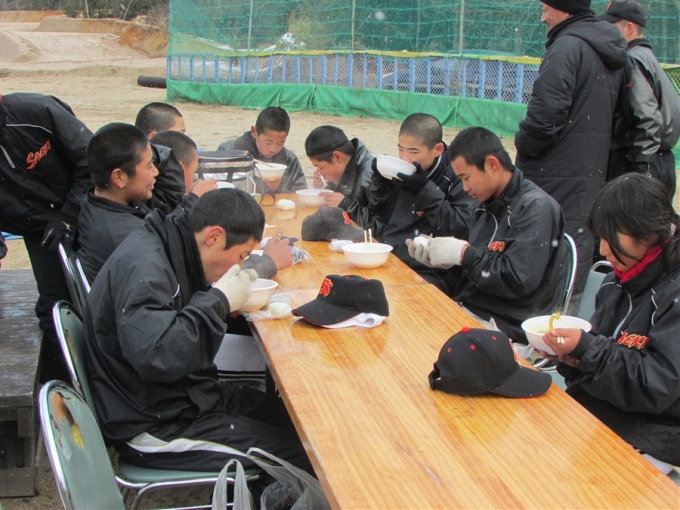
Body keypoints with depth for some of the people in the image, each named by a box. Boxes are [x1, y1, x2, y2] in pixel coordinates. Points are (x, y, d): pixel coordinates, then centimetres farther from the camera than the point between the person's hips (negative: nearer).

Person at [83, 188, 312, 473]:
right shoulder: (142, 265, -24)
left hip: (182, 396, 10)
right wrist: (219, 300, -24)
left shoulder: (171, 247, 5)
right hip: (154, 427, -10)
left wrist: (231, 302, -2)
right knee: (296, 449, -10)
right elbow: (155, 358, -35)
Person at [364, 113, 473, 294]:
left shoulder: (456, 177, -4)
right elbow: (378, 217, 19)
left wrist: (426, 190, -17)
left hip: (429, 274, -6)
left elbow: (460, 229, -15)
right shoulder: (401, 173, 13)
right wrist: (379, 182, 3)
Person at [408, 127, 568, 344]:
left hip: (506, 326, -8)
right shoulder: (487, 206, 14)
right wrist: (436, 258, 4)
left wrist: (463, 253, -16)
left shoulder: (534, 207, -13)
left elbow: (518, 281, -22)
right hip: (468, 310, 8)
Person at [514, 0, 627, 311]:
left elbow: (545, 113, -23)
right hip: (592, 174, 9)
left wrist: (523, 146, -7)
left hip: (557, 179, -9)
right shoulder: (611, 50, 13)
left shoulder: (567, 46, -15)